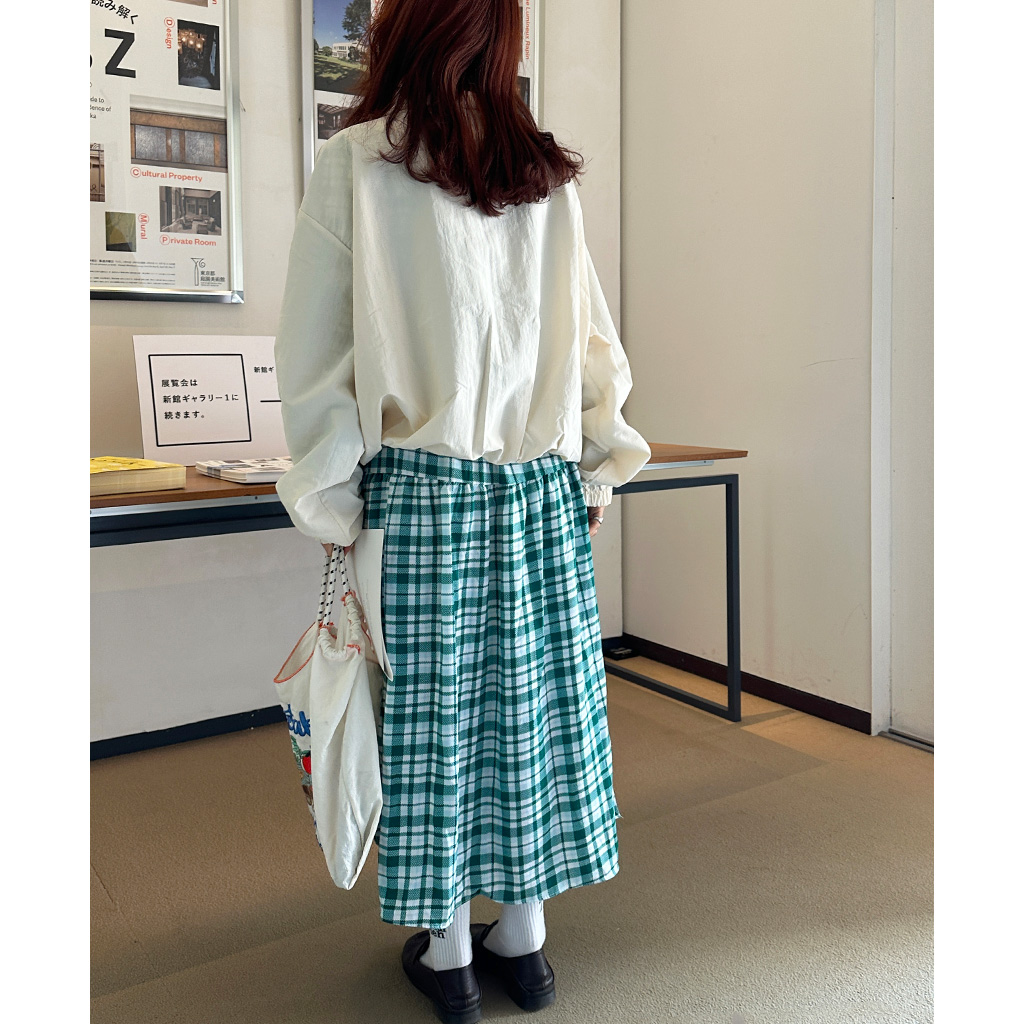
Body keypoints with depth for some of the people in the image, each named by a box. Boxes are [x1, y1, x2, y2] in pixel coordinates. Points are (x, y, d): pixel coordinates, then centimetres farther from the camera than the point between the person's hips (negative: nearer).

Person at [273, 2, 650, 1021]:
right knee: (531, 706, 12)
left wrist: (331, 505, 1)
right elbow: (594, 345, 9)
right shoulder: (550, 180, 7)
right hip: (542, 497, 4)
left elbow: (312, 357, -5)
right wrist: (593, 476, 16)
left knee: (432, 713, 9)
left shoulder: (354, 165, -4)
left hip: (420, 490, -3)